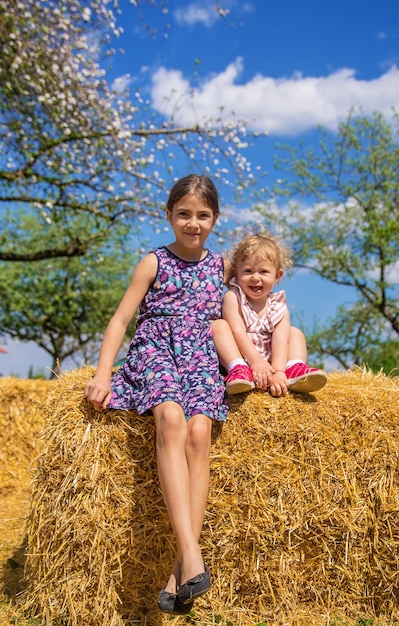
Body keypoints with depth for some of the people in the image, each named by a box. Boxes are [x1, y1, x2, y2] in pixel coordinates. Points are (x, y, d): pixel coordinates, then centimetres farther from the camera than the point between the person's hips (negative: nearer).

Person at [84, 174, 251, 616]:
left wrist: (242, 364, 6)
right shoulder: (154, 263, 6)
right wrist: (102, 373, -9)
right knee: (170, 418, -34)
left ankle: (180, 569, -29)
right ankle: (191, 554, -43)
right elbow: (121, 319, 2)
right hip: (154, 351, -2)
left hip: (200, 356, 3)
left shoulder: (219, 266, 16)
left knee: (199, 432, -27)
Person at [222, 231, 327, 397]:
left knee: (295, 332, 0)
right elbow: (238, 332, -20)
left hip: (270, 362, 4)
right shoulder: (233, 297, -7)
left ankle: (294, 370, -23)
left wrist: (278, 371, -30)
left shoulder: (278, 304, 1)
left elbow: (280, 339, -14)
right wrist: (256, 361, -33)